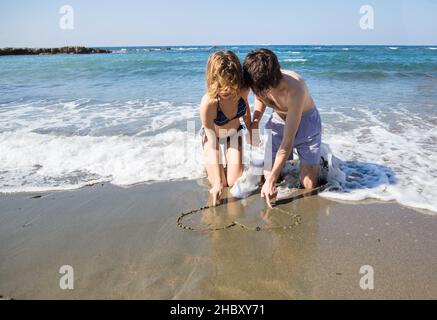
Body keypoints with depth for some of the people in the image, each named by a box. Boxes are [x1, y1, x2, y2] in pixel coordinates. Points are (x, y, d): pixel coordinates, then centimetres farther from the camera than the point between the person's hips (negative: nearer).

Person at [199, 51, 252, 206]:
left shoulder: (243, 90, -29)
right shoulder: (208, 103, -40)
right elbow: (213, 145, -33)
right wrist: (217, 181, -34)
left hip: (234, 134, 3)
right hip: (213, 137, -3)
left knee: (235, 181, -2)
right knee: (222, 184, -2)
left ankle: (228, 161, 30)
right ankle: (207, 162, 27)